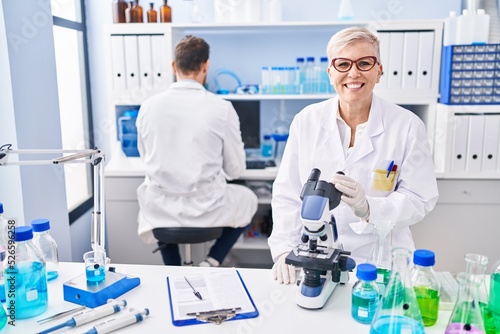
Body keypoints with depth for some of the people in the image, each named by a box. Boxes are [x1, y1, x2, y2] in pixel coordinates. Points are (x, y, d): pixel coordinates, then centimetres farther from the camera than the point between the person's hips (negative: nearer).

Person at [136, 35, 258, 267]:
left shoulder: (148, 106, -5)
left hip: (160, 209, 3)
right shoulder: (221, 108, -13)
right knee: (248, 199, 28)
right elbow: (235, 169, -4)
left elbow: (146, 158, 9)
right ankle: (212, 263, 15)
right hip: (206, 208, -2)